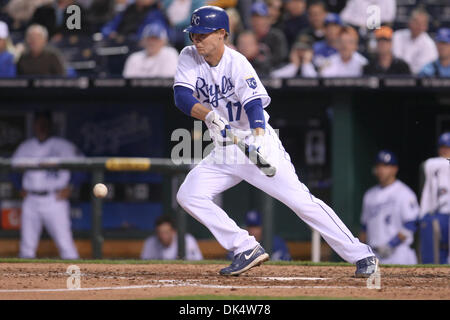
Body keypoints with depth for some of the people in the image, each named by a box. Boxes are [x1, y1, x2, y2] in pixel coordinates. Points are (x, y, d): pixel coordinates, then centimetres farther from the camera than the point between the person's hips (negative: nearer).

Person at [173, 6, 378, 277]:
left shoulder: (237, 64, -15)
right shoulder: (190, 58, -2)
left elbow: (254, 105, -28)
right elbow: (181, 96, -16)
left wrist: (257, 140, -47)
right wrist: (210, 115, -35)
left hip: (259, 145, -6)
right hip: (224, 153, 6)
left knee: (300, 200, -14)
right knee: (188, 195, -9)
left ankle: (362, 255, -11)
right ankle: (247, 250, -3)